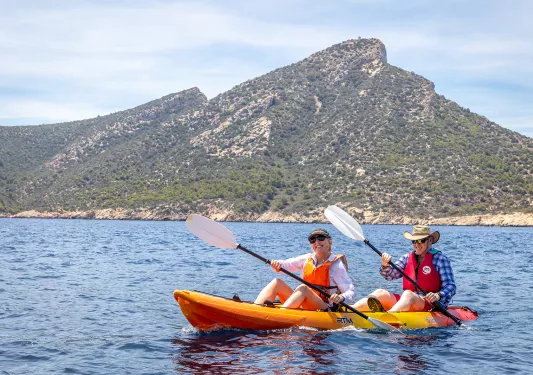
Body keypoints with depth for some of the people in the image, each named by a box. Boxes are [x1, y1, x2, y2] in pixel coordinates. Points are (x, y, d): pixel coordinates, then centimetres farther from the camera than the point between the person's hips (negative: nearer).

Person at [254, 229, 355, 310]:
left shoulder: (336, 266, -5)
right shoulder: (307, 259, 11)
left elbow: (351, 292, -8)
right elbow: (286, 265, 5)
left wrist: (341, 298, -31)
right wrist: (277, 264, -19)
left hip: (325, 310, -6)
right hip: (302, 307, 6)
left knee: (303, 288, -31)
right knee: (277, 282, -10)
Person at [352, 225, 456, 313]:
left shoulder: (440, 259, 1)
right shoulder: (408, 258, 17)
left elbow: (450, 287, -5)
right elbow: (390, 274, 10)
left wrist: (438, 295, -25)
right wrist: (385, 265, -12)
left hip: (431, 306, -5)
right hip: (406, 301, 5)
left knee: (408, 294, -35)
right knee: (381, 293, -16)